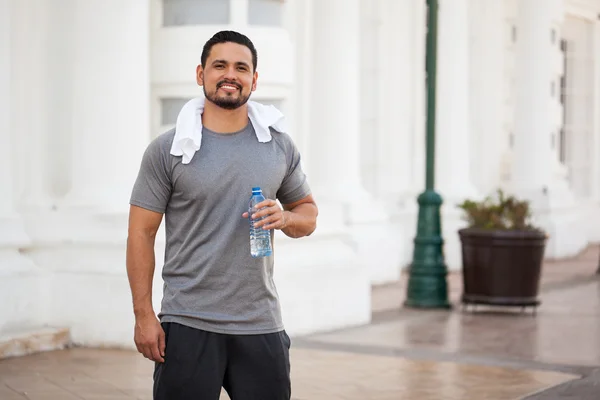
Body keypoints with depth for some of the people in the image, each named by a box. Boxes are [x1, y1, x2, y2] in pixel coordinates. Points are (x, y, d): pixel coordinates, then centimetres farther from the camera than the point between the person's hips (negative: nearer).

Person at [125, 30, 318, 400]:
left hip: (262, 325, 3)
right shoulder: (167, 150, -2)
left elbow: (308, 214, 17)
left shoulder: (280, 147, 7)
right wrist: (144, 316, -7)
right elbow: (141, 233, -1)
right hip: (188, 326, -3)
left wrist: (285, 218, -8)